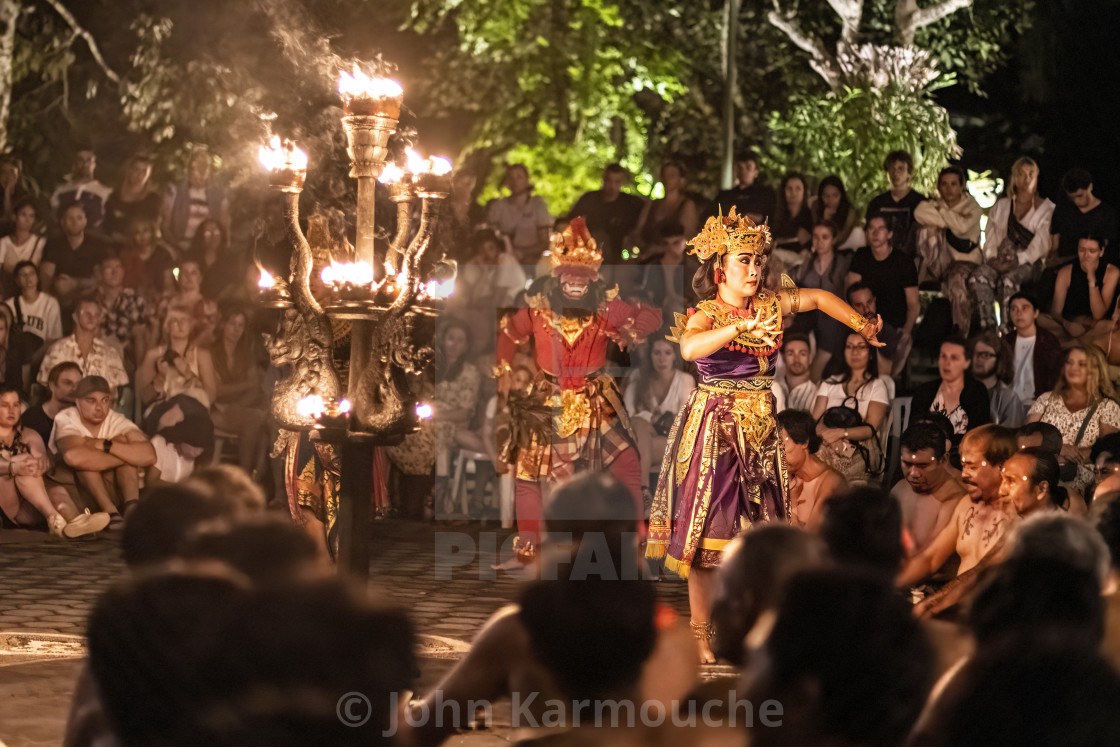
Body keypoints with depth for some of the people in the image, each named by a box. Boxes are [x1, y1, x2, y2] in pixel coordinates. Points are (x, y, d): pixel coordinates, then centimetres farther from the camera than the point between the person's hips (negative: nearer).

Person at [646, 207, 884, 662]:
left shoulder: (771, 305, 6)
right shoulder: (705, 315, -10)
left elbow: (819, 298, 22)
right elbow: (689, 348, -32)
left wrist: (862, 327, 18)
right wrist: (742, 327, -42)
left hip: (762, 429, 5)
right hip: (715, 430, -5)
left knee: (760, 528, 6)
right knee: (709, 529, -5)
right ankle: (700, 633, 0)